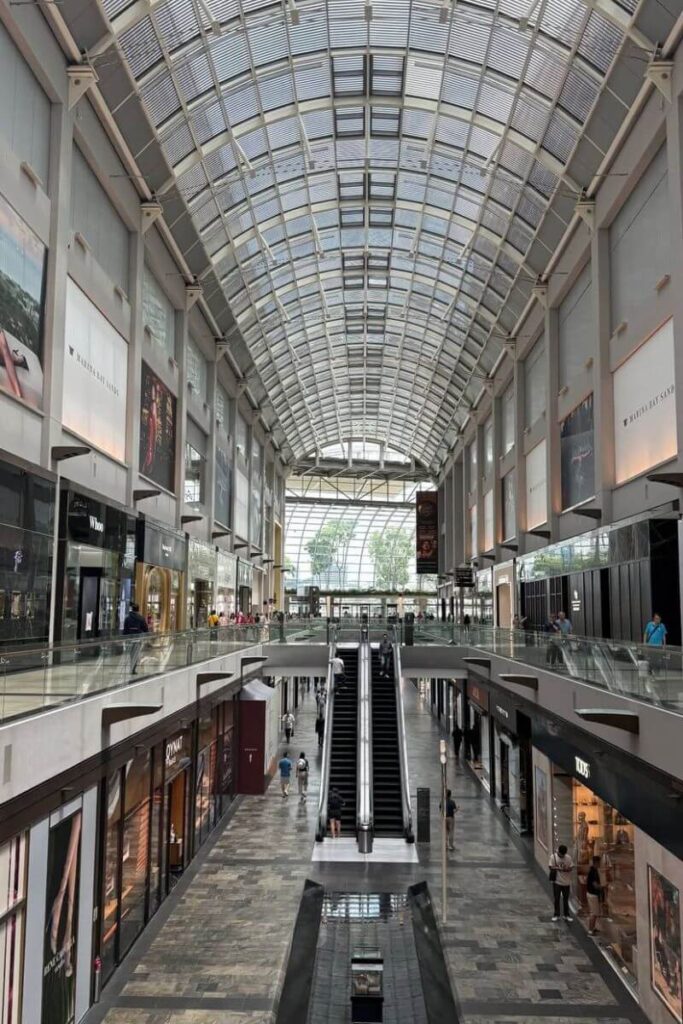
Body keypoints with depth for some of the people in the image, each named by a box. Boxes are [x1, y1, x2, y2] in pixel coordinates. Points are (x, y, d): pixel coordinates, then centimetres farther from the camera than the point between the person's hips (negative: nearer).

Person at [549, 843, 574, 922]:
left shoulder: (568, 857, -2)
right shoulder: (553, 856, -7)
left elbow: (571, 868, -1)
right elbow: (551, 867, -10)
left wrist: (566, 869, -20)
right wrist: (559, 868, -22)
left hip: (566, 882, 2)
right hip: (557, 881, -2)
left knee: (566, 899, 11)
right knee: (557, 899, 5)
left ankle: (566, 915, 23)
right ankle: (556, 915, 17)